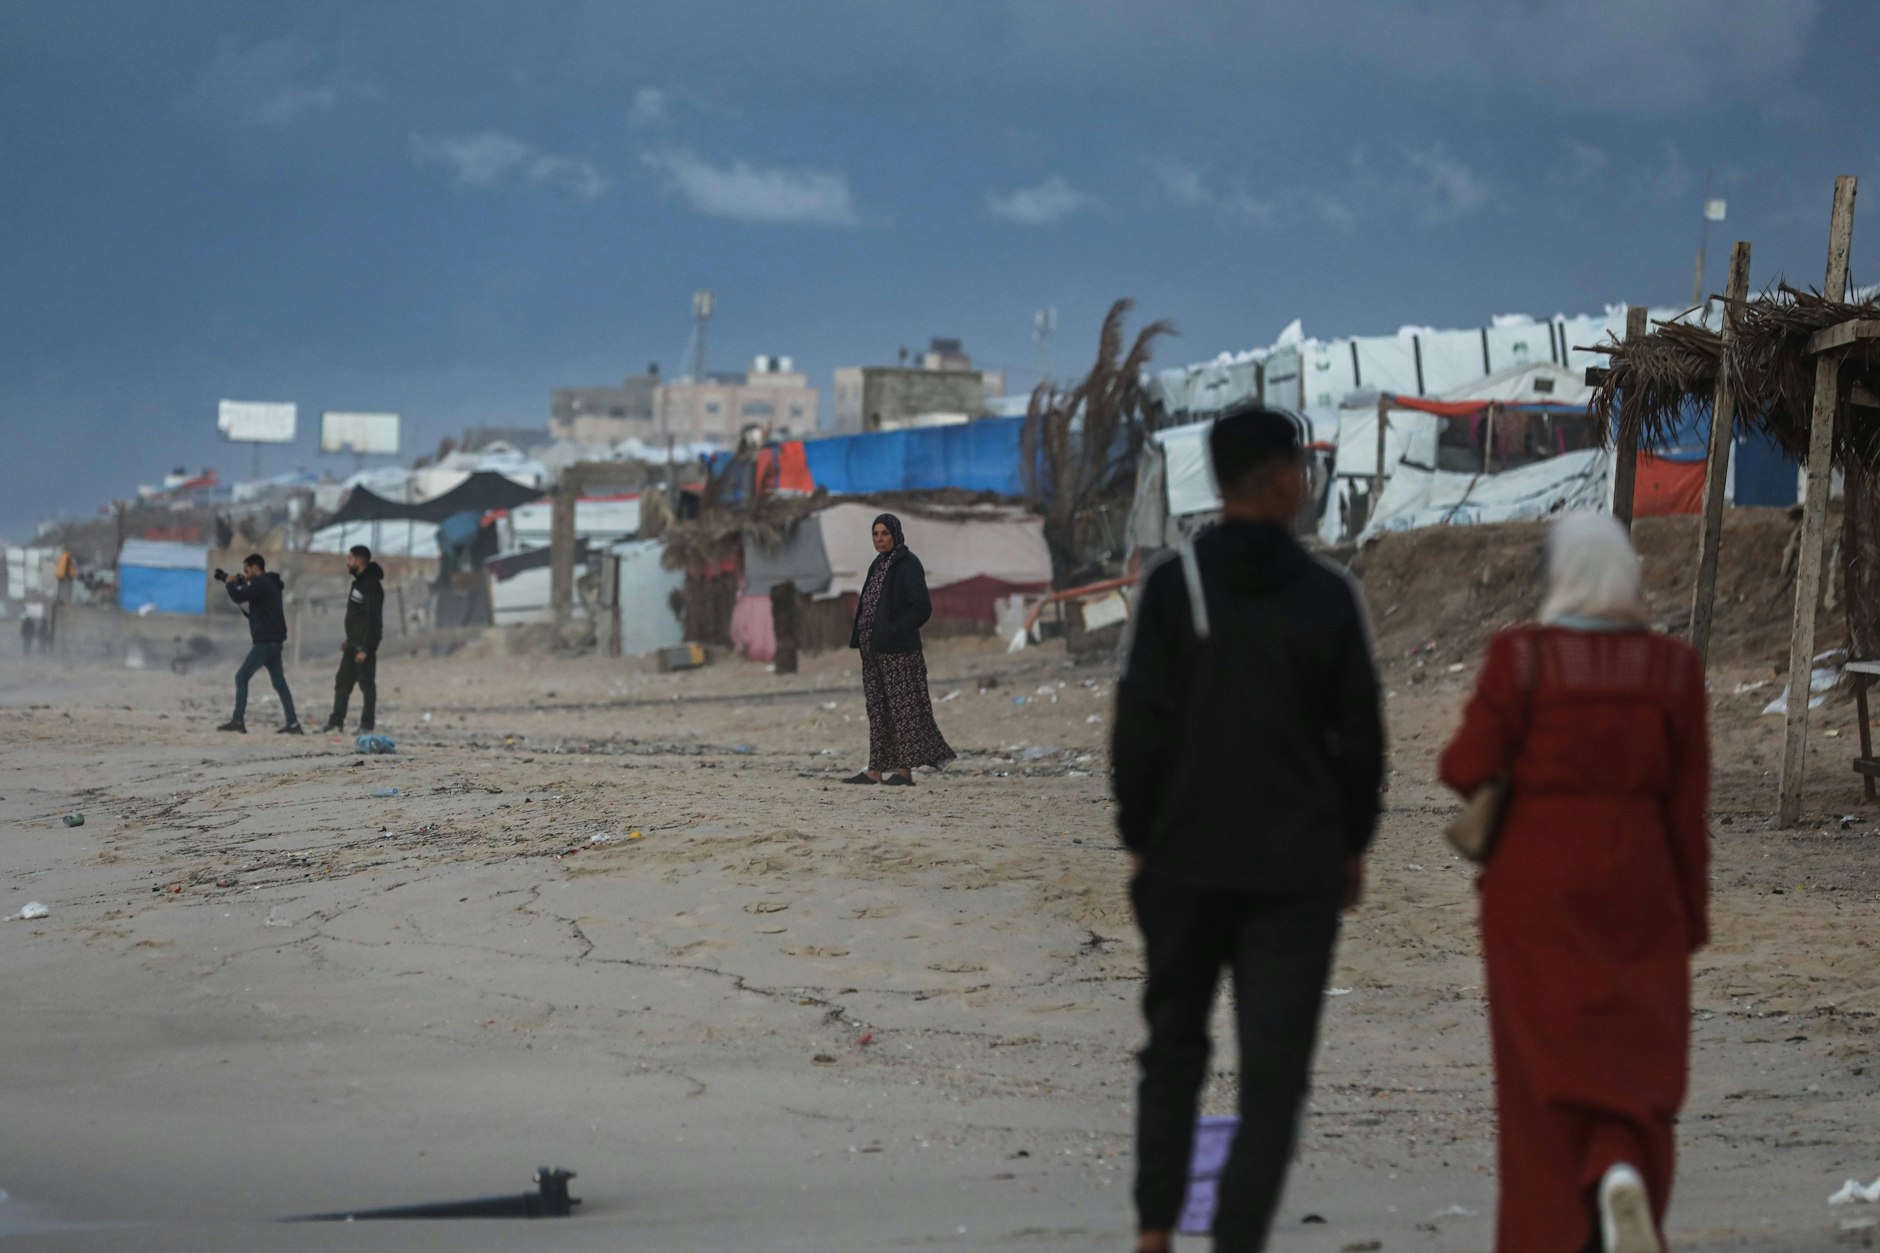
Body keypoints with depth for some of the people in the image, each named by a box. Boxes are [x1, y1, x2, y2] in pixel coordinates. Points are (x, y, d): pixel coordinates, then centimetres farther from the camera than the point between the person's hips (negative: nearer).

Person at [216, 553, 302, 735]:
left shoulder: (261, 583, -11)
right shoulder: (270, 584, 20)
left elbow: (239, 597, -21)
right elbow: (250, 610, 27)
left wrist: (230, 583, 0)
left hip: (265, 641, -10)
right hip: (274, 641, 10)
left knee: (242, 677, -8)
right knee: (279, 682, 10)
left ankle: (238, 721, -13)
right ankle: (293, 724, 6)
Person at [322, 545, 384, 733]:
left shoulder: (371, 585, -16)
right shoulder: (358, 582, 15)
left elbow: (373, 619, -21)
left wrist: (365, 648, -23)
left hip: (364, 644, -10)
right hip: (353, 643, 10)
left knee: (367, 684, -5)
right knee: (342, 682, 10)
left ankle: (366, 725, -3)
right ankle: (336, 721, 14)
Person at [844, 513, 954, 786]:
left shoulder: (908, 565, -10)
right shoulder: (878, 565, 15)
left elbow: (921, 608, -16)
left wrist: (892, 632, -19)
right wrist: (860, 638, 9)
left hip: (898, 650, -9)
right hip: (874, 649, 9)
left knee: (902, 706, -6)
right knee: (877, 707, 8)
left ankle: (905, 770, -5)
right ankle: (877, 770, 10)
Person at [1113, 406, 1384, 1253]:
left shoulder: (1174, 586, -4)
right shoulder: (1329, 596, -3)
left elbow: (1140, 726, -5)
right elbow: (1359, 737, 1)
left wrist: (1137, 837, 6)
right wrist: (1352, 845, 13)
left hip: (1185, 863, 1)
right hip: (1298, 867, -1)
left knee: (1173, 1048, 16)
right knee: (1273, 1071, 1)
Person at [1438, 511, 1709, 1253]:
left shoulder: (1521, 657, -10)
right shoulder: (1673, 669, -2)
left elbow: (1467, 770, -11)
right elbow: (1688, 804, 0)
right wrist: (1692, 914, 8)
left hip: (1535, 886, -1)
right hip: (1636, 887, 1)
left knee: (1544, 1070, 8)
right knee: (1632, 1061, 10)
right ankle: (1622, 1176, -19)